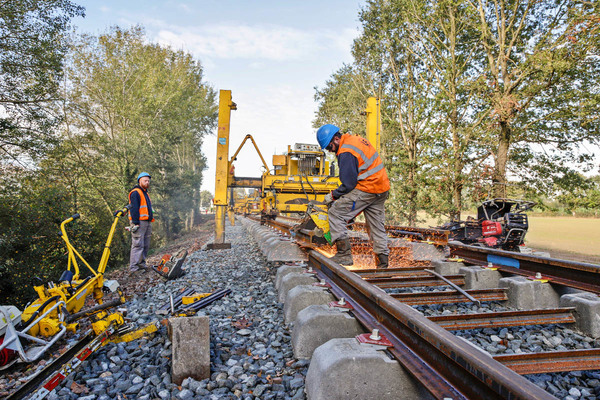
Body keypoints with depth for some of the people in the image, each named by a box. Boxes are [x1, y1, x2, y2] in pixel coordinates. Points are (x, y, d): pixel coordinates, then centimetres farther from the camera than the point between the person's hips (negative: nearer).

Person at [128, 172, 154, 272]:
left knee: (146, 246, 8)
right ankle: (133, 268, -10)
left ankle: (141, 265, 15)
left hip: (147, 222, 9)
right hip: (139, 222, -9)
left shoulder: (145, 193, 25)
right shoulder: (135, 193, -4)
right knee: (138, 245, -11)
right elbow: (134, 208, -14)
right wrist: (135, 223, -21)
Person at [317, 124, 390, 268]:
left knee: (336, 213, -6)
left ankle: (344, 254, -7)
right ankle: (382, 263, 21)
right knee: (377, 226, 15)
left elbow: (348, 184, -17)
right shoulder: (354, 139, 13)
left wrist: (333, 195, -2)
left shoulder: (346, 153, -17)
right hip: (382, 188, 10)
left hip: (366, 189, -10)